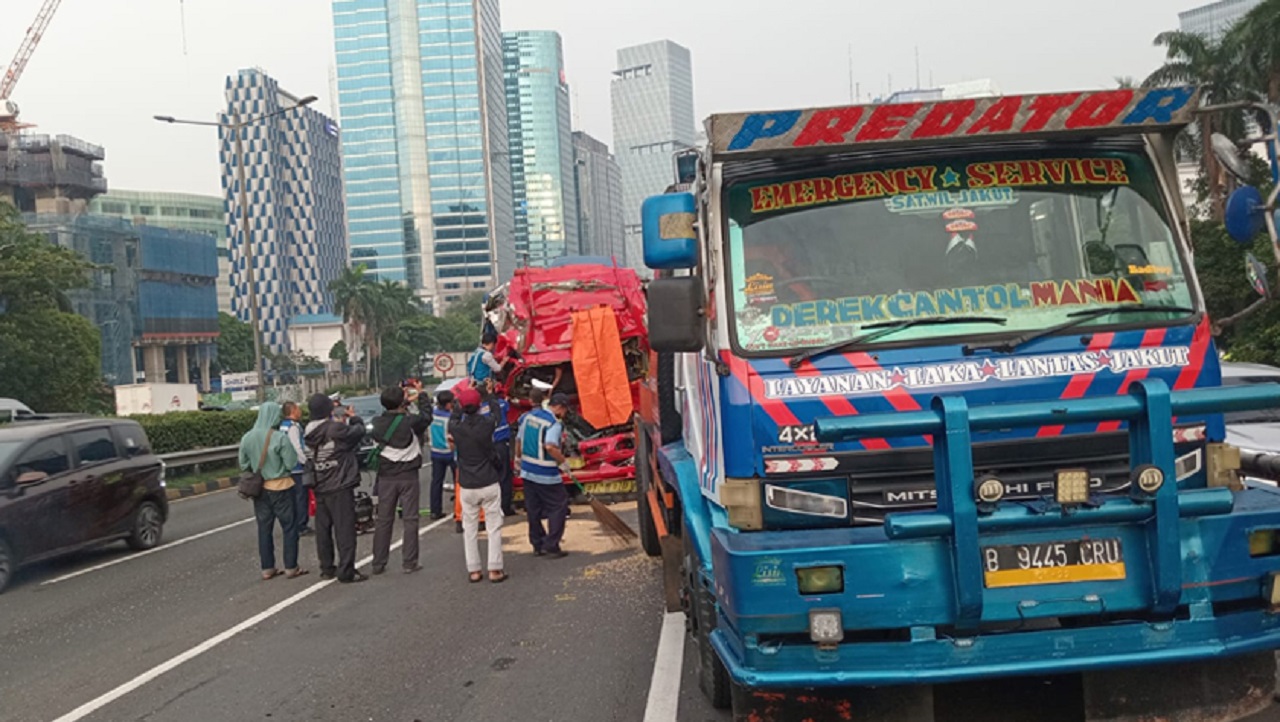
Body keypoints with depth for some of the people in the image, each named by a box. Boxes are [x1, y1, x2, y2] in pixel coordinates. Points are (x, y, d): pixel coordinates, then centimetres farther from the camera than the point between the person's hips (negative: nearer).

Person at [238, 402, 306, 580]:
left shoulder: (247, 438, -2)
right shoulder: (280, 438, -19)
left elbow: (244, 464, 6)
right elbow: (291, 463, -15)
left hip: (259, 489, 5)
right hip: (280, 488, -5)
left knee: (264, 529, 12)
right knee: (289, 528, 5)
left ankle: (267, 568, 16)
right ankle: (291, 567, 8)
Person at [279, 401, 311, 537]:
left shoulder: (283, 425, 12)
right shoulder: (293, 426, -16)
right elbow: (297, 448, -23)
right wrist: (306, 461, -16)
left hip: (287, 468, 9)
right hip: (298, 469, -9)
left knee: (293, 497, 16)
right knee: (301, 497, -2)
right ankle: (301, 527, 1)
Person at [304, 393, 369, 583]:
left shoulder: (309, 434, 2)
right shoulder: (336, 429, -19)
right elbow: (359, 431, -7)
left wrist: (342, 421, 16)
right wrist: (353, 417, 13)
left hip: (319, 489, 7)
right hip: (340, 488, -7)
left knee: (323, 529, 13)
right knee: (345, 529, -1)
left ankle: (327, 568, 22)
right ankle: (346, 571, 0)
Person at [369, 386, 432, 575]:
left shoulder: (378, 423, -3)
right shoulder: (411, 421, -13)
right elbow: (427, 417, 5)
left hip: (386, 477, 3)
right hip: (408, 476, -3)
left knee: (383, 520, 10)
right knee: (410, 520, 3)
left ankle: (378, 563, 13)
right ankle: (410, 562, 3)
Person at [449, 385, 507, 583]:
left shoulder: (456, 427, -8)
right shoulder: (487, 424, -10)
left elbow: (454, 416, 16)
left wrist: (461, 397, 28)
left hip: (467, 486, 1)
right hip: (489, 484, -1)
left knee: (470, 529, 10)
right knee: (494, 527, 5)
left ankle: (473, 570, 11)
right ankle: (495, 569, 4)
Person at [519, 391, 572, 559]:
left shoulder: (527, 416, 7)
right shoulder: (554, 423, -16)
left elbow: (519, 440, 15)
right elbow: (550, 446, -30)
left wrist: (520, 457, 30)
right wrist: (563, 460, -15)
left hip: (527, 471, 8)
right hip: (546, 474, -7)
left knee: (533, 509, 14)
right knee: (558, 507, 4)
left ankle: (537, 545, 22)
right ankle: (551, 546, 1)